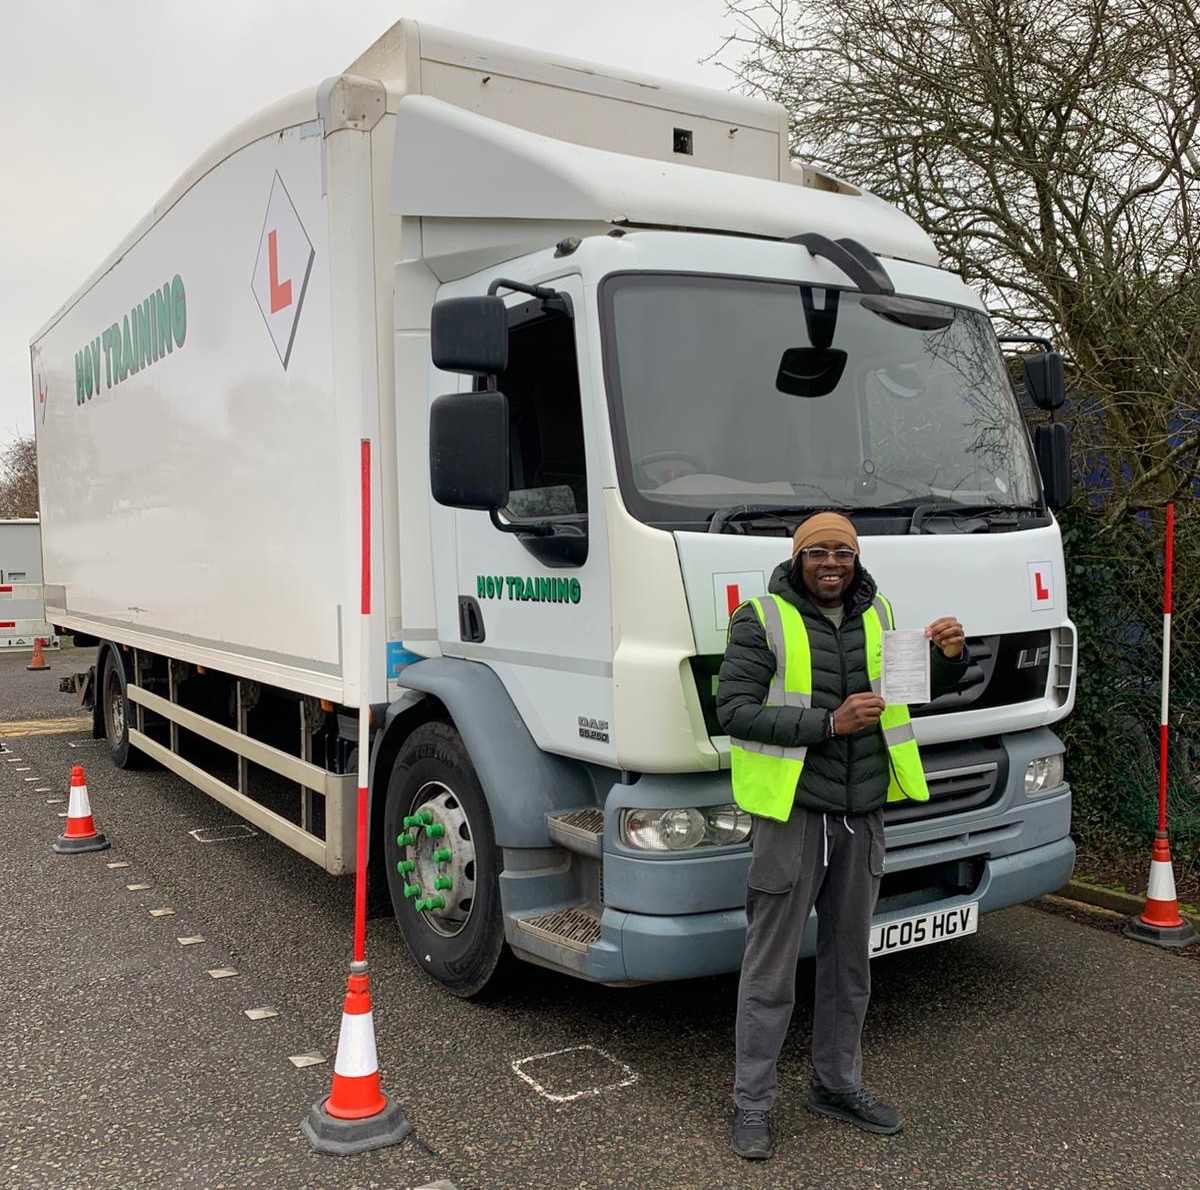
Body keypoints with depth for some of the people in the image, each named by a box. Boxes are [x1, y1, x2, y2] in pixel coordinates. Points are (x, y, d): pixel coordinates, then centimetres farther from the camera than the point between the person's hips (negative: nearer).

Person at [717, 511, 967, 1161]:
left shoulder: (876, 616, 10)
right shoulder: (762, 619, -8)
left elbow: (920, 687, 18)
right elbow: (733, 709, -16)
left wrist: (949, 656, -4)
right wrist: (827, 724, -23)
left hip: (862, 814, 6)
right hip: (792, 811, -6)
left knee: (849, 960, 17)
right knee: (771, 966, 2)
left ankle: (838, 1084, 34)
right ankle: (752, 1102, 16)